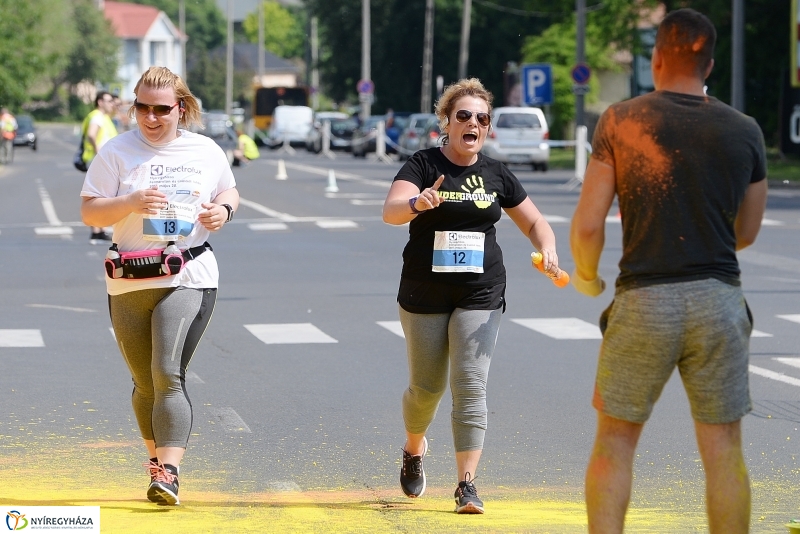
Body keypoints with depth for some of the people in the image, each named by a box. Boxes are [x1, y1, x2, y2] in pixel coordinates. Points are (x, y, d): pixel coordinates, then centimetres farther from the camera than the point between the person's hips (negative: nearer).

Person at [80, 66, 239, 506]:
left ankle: (168, 473, -23)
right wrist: (131, 202, -21)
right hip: (129, 284, 1)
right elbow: (89, 212, -2)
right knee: (145, 383, 11)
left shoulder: (206, 152, 6)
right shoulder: (117, 152, 0)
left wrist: (223, 209, -1)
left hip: (189, 279, -1)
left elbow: (228, 190, 23)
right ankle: (155, 456, 34)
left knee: (168, 374, -18)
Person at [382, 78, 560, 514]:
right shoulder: (423, 166, -5)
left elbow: (535, 222, 16)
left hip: (481, 296, 1)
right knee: (426, 386, 9)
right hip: (424, 295, -1)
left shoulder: (496, 175, 6)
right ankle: (413, 451, 39)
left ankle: (466, 484, -10)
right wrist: (418, 202, -44)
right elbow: (391, 211, -22)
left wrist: (548, 251, -6)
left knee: (470, 386, -10)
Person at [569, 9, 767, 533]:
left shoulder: (621, 121, -4)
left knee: (614, 443, 11)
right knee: (723, 451, 6)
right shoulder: (744, 131, 2)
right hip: (718, 301, 1)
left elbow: (587, 225, -5)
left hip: (644, 302, -1)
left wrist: (586, 275, 16)